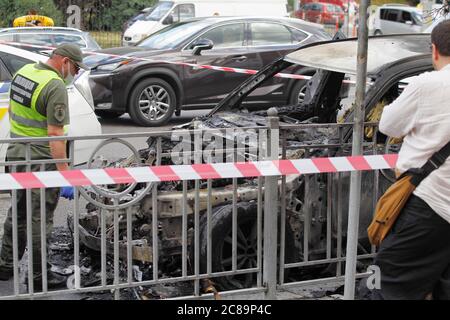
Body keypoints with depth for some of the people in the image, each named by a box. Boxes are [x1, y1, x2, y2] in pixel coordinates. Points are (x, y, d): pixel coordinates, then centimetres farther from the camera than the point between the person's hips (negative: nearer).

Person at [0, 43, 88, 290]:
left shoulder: (23, 71, 6)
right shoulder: (56, 87, -21)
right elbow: (55, 135, -26)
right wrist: (65, 175, -25)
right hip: (41, 161, -8)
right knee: (39, 219, 3)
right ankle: (37, 276, 14)